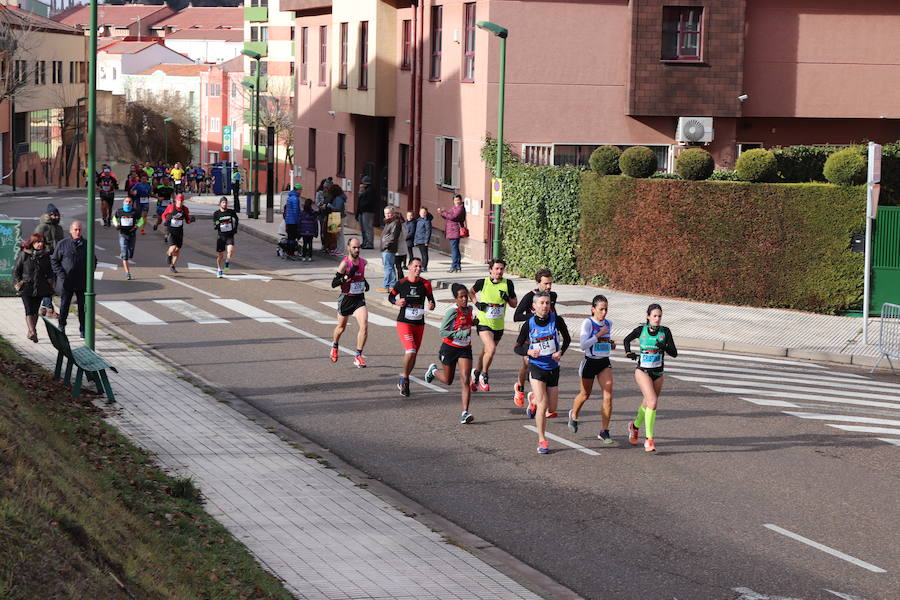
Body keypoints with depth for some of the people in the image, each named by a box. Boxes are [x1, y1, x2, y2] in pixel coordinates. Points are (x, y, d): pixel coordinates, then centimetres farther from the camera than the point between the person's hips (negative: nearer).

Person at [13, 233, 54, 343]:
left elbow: (49, 271, 19)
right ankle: (32, 332, -26)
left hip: (40, 288, 4)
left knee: (35, 310, 7)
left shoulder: (45, 256, 8)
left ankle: (30, 332, 19)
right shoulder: (23, 255, -3)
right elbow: (16, 270, 3)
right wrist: (17, 283, -5)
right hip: (26, 287, -4)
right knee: (29, 310, -14)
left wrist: (50, 282, 5)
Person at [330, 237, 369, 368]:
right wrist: (348, 276, -29)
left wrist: (364, 281, 9)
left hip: (360, 299, 3)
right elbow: (333, 284, -18)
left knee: (364, 326, -16)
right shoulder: (344, 263, -17)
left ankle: (358, 357, -9)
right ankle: (334, 346, 49)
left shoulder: (363, 261, 1)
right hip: (346, 298, -3)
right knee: (341, 326, 17)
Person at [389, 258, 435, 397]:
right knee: (410, 351, -20)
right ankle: (404, 378, 1)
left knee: (413, 355, 11)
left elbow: (431, 299, 7)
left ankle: (404, 381, 30)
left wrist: (431, 305, -16)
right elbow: (390, 297, 9)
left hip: (419, 323, 3)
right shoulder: (401, 283, -4)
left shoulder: (425, 284, 0)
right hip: (404, 322, -3)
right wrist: (397, 302, -12)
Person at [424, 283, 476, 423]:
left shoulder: (469, 309, 1)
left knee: (465, 380, -12)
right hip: (450, 348, -4)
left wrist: (474, 322, 6)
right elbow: (443, 332, -22)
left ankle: (465, 413, -18)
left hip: (465, 349, 4)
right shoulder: (452, 311, -20)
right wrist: (462, 334, -29)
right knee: (448, 381, 16)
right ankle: (433, 370, 50)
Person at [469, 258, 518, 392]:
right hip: (484, 322, -3)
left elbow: (514, 304, 4)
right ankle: (484, 375, -2)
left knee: (485, 353, 16)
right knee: (491, 349, -23)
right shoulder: (483, 282, -7)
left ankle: (476, 374, 40)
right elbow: (471, 292, 14)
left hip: (499, 325, 3)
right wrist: (476, 303, -3)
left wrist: (507, 298, -16)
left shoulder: (508, 284, -3)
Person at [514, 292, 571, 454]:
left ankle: (534, 399, 40)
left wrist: (560, 352, -9)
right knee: (542, 404, -16)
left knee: (551, 409, 7)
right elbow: (517, 347, 0)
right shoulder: (529, 324, -8)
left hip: (553, 367, 3)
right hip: (536, 367, -3)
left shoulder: (556, 320, -6)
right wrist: (528, 352, -20)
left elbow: (567, 339, 9)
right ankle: (542, 441, -4)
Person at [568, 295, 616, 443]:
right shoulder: (588, 323, -13)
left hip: (604, 363, 4)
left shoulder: (608, 323, 5)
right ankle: (573, 415, 48)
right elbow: (583, 344, -20)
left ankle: (604, 431, -4)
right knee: (585, 395, 15)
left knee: (608, 396, -11)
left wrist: (611, 344, 4)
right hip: (590, 362, -4)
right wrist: (599, 335, -24)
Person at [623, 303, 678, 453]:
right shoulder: (641, 330, -5)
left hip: (658, 373, 3)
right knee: (653, 401, -22)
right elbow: (627, 340, 14)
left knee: (648, 404, 15)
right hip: (642, 371, -3)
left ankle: (635, 426, 46)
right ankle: (649, 439, -20)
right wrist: (628, 352, -2)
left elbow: (674, 353, -7)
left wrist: (664, 346, -25)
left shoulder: (665, 331, -4)